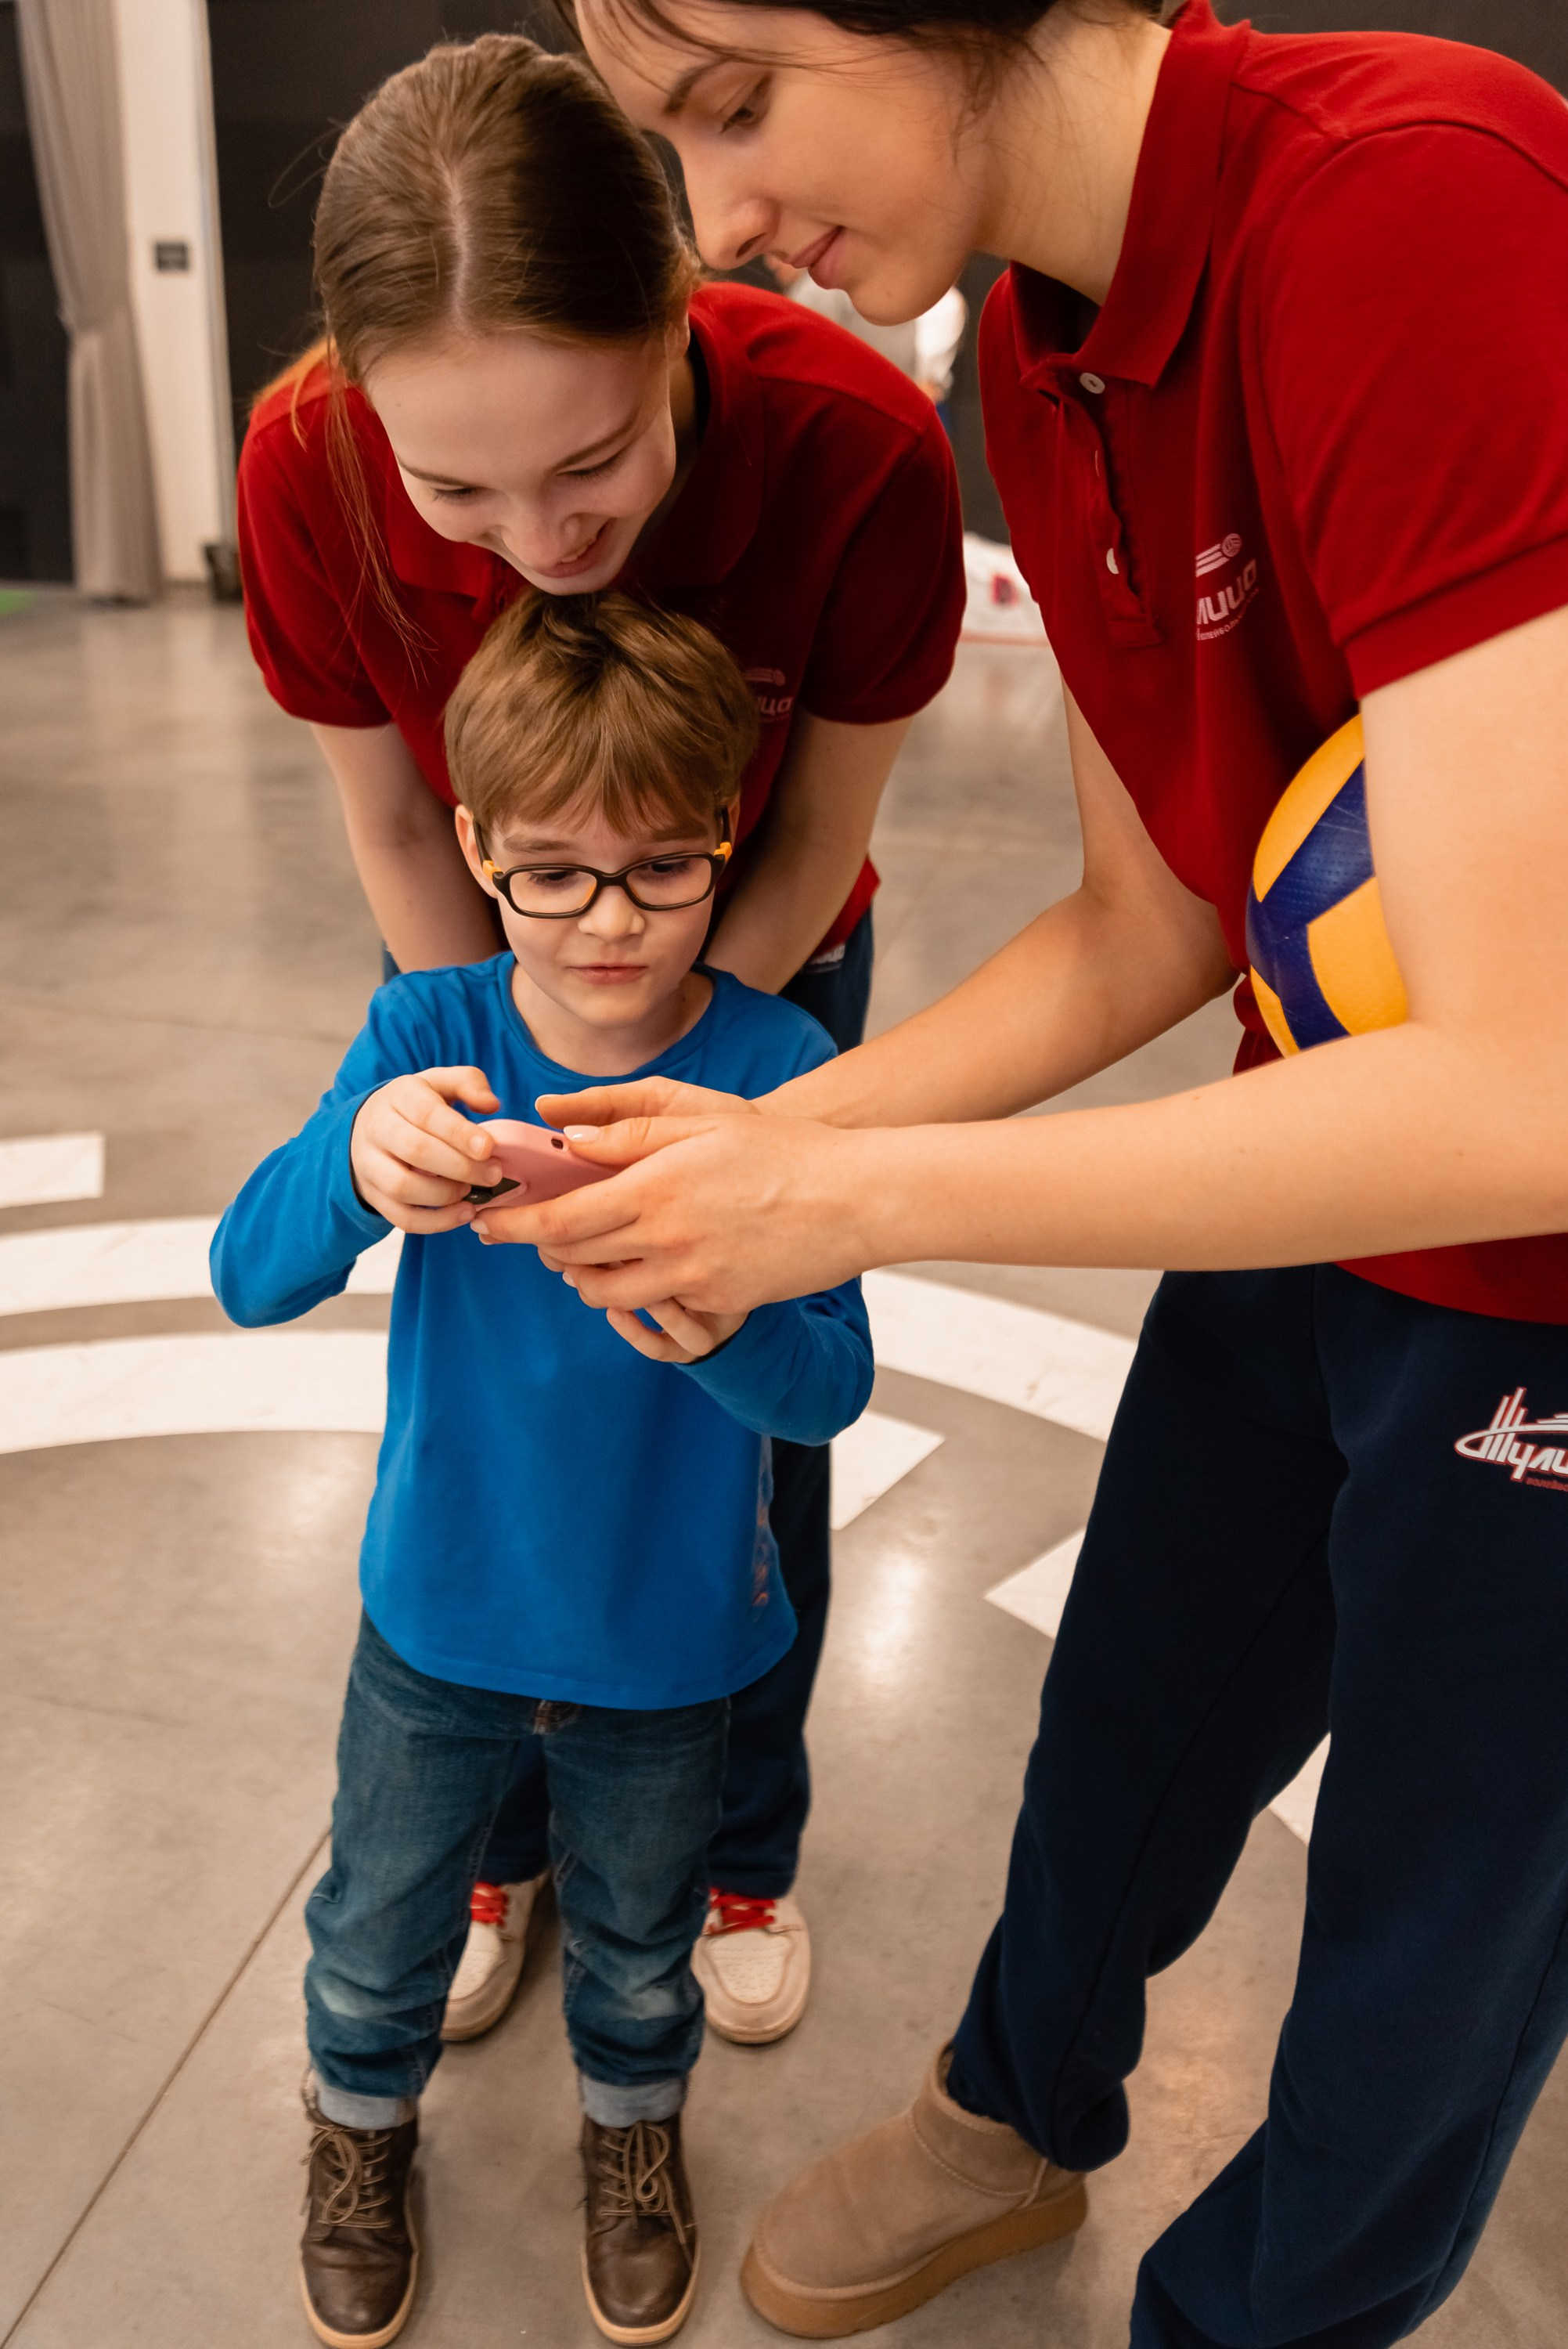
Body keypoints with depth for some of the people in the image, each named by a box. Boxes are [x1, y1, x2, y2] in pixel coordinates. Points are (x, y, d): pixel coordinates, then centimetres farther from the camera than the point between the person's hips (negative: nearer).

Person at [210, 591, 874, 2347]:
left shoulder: (777, 1070, -20)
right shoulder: (427, 1039, -16)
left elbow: (834, 1384, -20)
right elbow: (248, 1279, -23)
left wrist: (729, 1333, -43)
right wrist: (357, 1166, -45)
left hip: (669, 1632, 0)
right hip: (437, 1609, 1)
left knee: (637, 1942, 25)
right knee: (378, 1924, 24)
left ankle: (633, 2129, 58)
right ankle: (362, 2120, 58)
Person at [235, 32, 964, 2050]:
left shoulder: (854, 451, -33)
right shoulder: (310, 469, -29)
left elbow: (815, 844, -17)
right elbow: (396, 828, -12)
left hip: (764, 975, -1)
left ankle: (742, 1847, 35)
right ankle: (501, 1832, 36)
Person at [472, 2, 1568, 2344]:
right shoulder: (1048, 352, -1)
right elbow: (1150, 926, 4)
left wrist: (853, 1200, -23)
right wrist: (779, 1132, -7)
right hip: (1317, 1207, 7)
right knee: (1125, 1752, 24)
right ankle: (1018, 2124, 55)